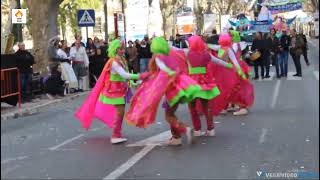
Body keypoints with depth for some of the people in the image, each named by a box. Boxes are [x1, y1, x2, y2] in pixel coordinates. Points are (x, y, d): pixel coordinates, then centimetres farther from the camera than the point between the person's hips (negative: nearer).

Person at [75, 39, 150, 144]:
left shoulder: (122, 60, 7)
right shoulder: (114, 62, -20)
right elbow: (124, 75, -29)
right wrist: (139, 76, -32)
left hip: (121, 89, 8)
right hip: (115, 89, -8)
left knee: (120, 112, 11)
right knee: (120, 111, -13)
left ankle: (117, 134, 21)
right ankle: (115, 136, -8)